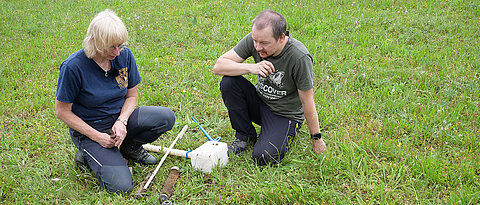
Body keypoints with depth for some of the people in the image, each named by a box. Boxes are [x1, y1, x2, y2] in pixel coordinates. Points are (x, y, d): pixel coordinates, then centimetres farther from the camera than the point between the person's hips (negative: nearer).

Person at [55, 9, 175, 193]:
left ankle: (130, 146, 8)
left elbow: (132, 95, 5)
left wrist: (122, 121, -15)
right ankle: (88, 155, 8)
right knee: (120, 186, -21)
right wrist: (98, 137, -17)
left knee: (166, 117, -19)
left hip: (119, 118, 5)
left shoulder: (124, 55, -7)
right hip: (89, 129, -5)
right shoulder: (73, 66, -22)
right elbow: (62, 111, -13)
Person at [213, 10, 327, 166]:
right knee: (228, 82, -20)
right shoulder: (253, 40, -16)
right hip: (260, 103, 5)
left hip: (285, 116, -5)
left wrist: (316, 139, -10)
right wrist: (251, 68, -32)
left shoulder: (300, 58, -29)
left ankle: (283, 135, 8)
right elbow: (218, 66, -17)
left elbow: (307, 102, -18)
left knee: (262, 158, -26)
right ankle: (245, 136, -1)